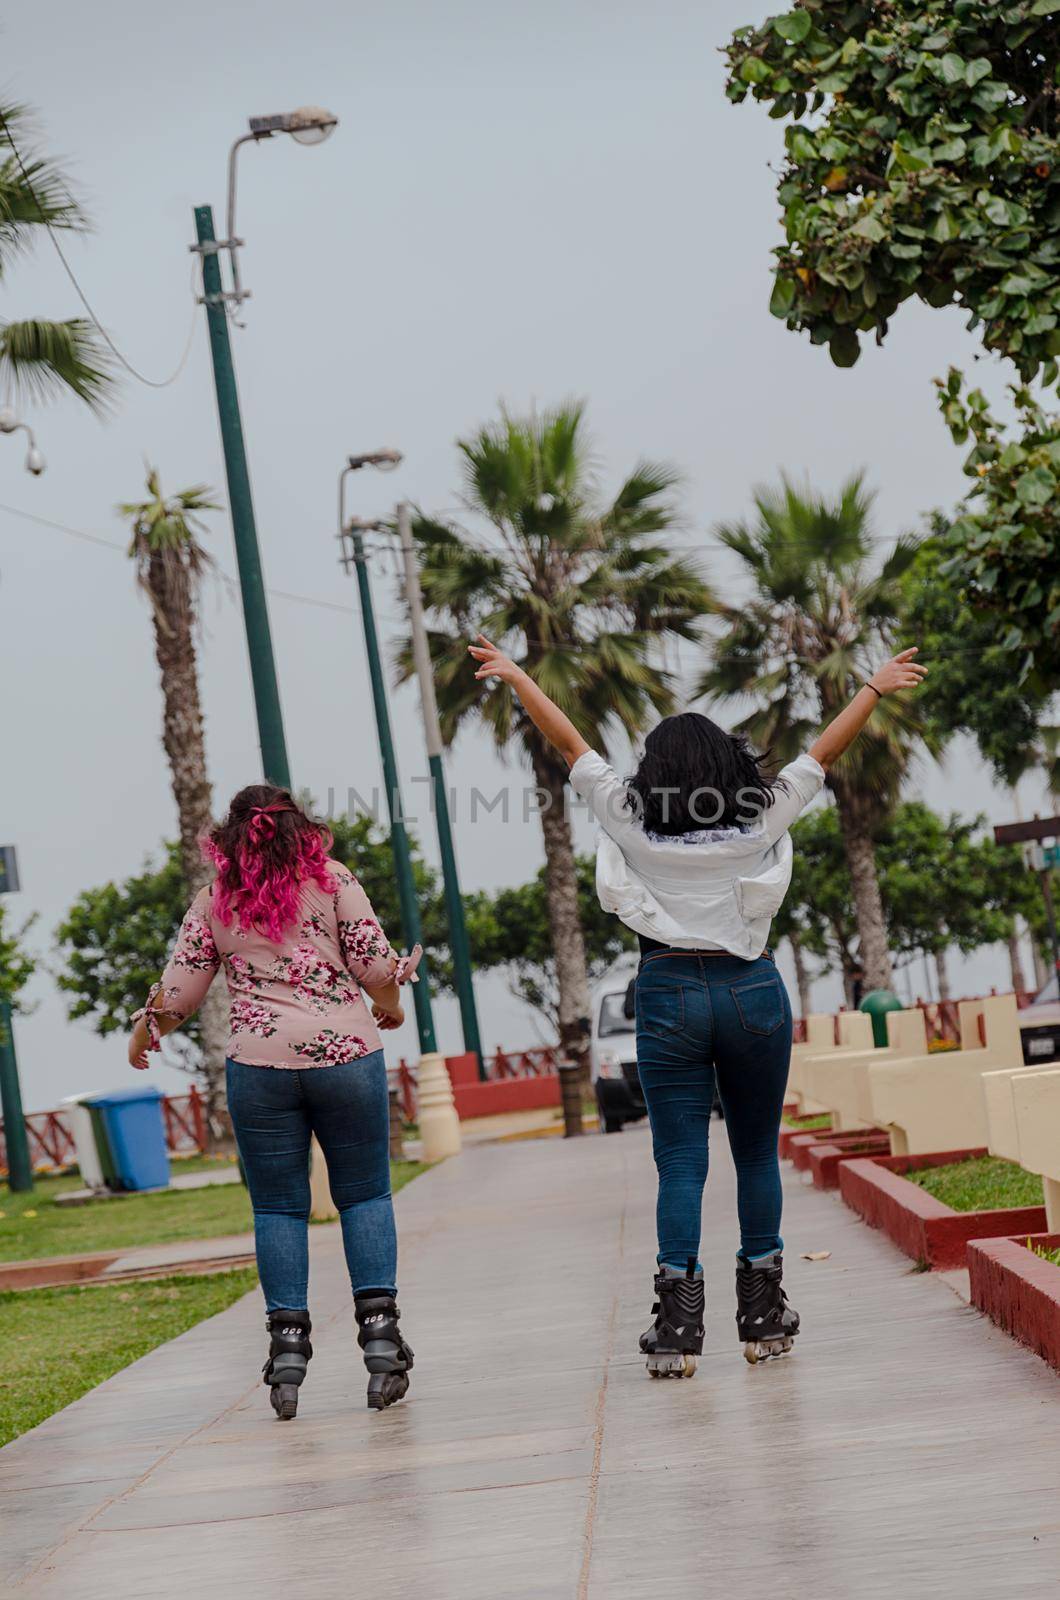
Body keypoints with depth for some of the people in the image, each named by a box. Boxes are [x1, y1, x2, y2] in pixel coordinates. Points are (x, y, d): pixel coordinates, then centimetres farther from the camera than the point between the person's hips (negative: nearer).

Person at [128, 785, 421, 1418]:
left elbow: (179, 990, 9)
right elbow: (375, 962, -3)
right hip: (345, 1054, -1)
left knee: (278, 1206, 7)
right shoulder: (331, 879, 2)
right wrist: (390, 1006, 17)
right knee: (365, 1194, 7)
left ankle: (288, 1342, 0)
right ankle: (379, 1326, -3)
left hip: (259, 1063, 1)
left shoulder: (214, 901, 7)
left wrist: (145, 1034, 27)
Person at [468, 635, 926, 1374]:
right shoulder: (762, 814, 1)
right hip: (752, 988, 1)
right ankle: (763, 1317, 16)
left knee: (681, 1161, -1)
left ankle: (680, 1322, -9)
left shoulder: (631, 817, 0)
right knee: (758, 1154, 11)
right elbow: (825, 752, 12)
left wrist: (515, 676, 20)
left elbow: (570, 744, 9)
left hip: (670, 992, -1)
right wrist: (877, 687, 25)